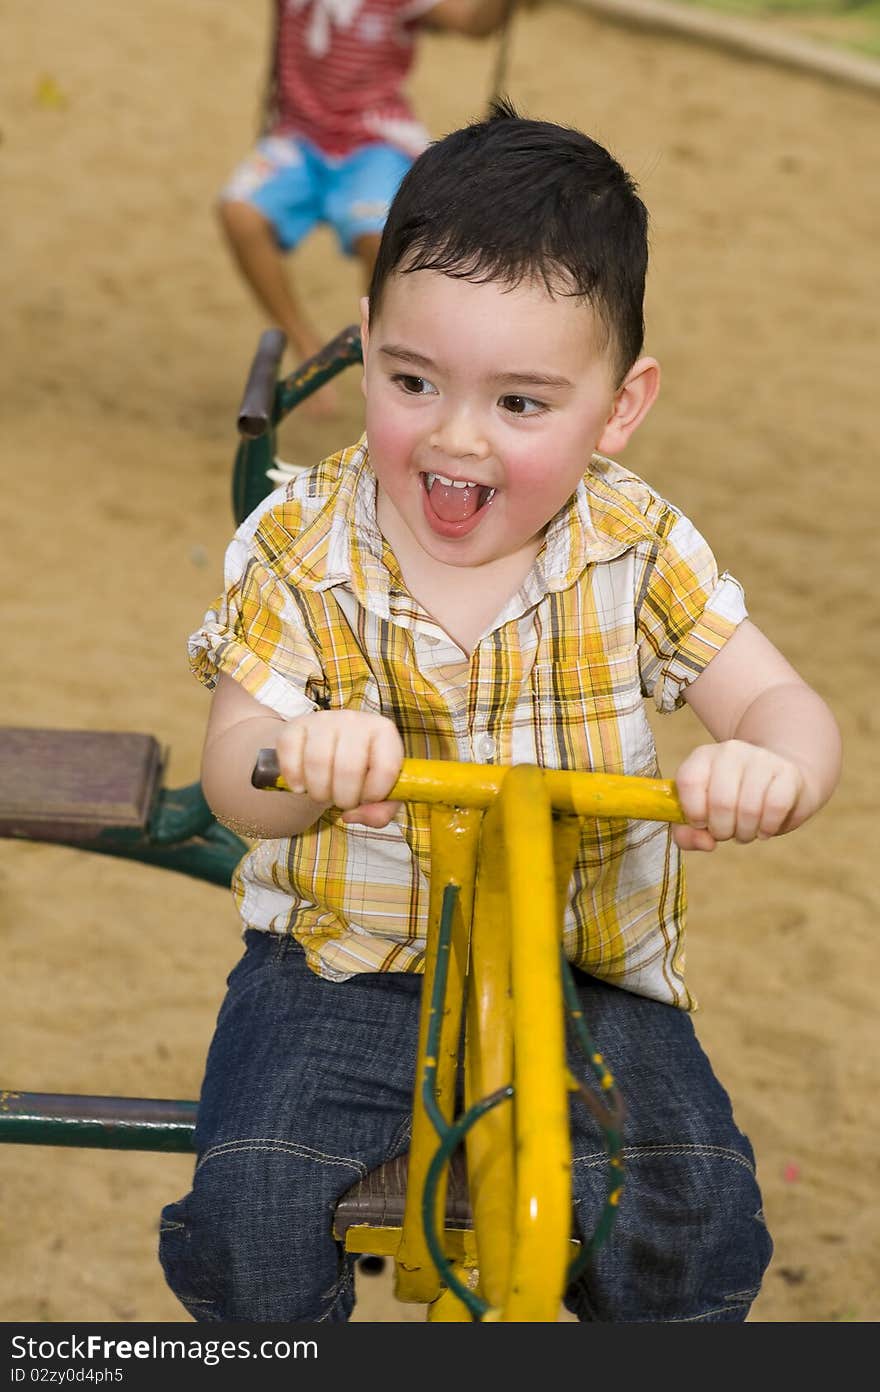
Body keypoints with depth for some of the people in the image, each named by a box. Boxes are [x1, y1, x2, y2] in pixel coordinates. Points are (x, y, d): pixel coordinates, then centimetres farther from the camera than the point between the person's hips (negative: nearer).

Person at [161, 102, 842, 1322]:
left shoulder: (639, 551, -7)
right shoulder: (301, 548, -9)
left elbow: (782, 705, -9)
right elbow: (234, 773, -13)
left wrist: (772, 766, -36)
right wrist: (300, 758, -39)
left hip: (584, 970, 1)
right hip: (346, 965, 0)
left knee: (698, 1220, -17)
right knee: (252, 1218, -19)